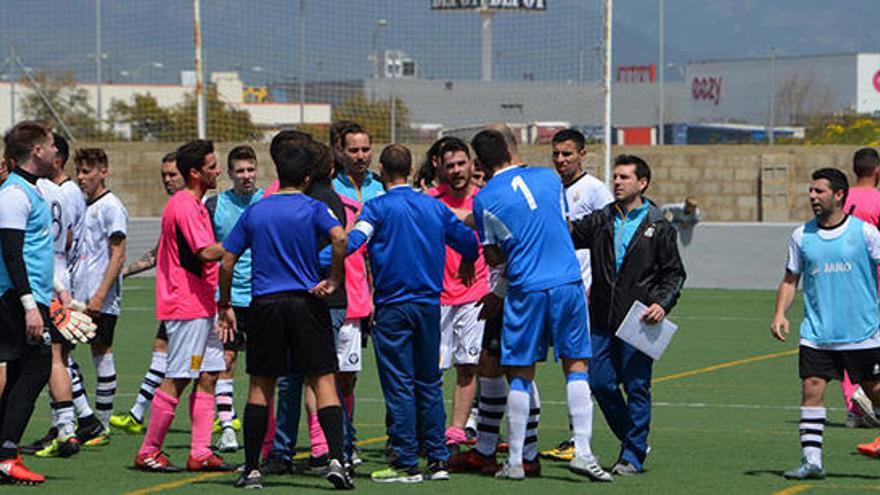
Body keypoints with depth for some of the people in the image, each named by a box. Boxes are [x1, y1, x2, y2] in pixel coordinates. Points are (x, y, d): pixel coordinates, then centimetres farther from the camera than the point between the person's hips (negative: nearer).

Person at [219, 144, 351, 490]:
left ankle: (252, 470, 8)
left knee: (260, 386, 9)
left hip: (265, 305, 2)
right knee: (323, 380, -1)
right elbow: (340, 238, -20)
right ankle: (336, 459, -15)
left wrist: (224, 306, 16)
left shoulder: (254, 212, 8)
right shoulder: (313, 209, -1)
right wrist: (333, 281, -8)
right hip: (306, 303, -2)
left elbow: (227, 261, 7)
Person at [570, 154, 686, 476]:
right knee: (600, 383, 4)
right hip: (603, 320, 4)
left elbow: (675, 273, 4)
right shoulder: (600, 221, 12)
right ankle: (633, 441, 22)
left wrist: (662, 304, -11)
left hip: (638, 320, -4)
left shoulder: (659, 228, 3)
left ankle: (633, 456, 6)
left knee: (636, 387, -2)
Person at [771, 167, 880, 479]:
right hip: (816, 335, 2)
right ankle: (811, 460, -5)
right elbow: (790, 279, 13)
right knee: (812, 390, -8)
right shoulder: (801, 236, 6)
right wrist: (780, 313, -1)